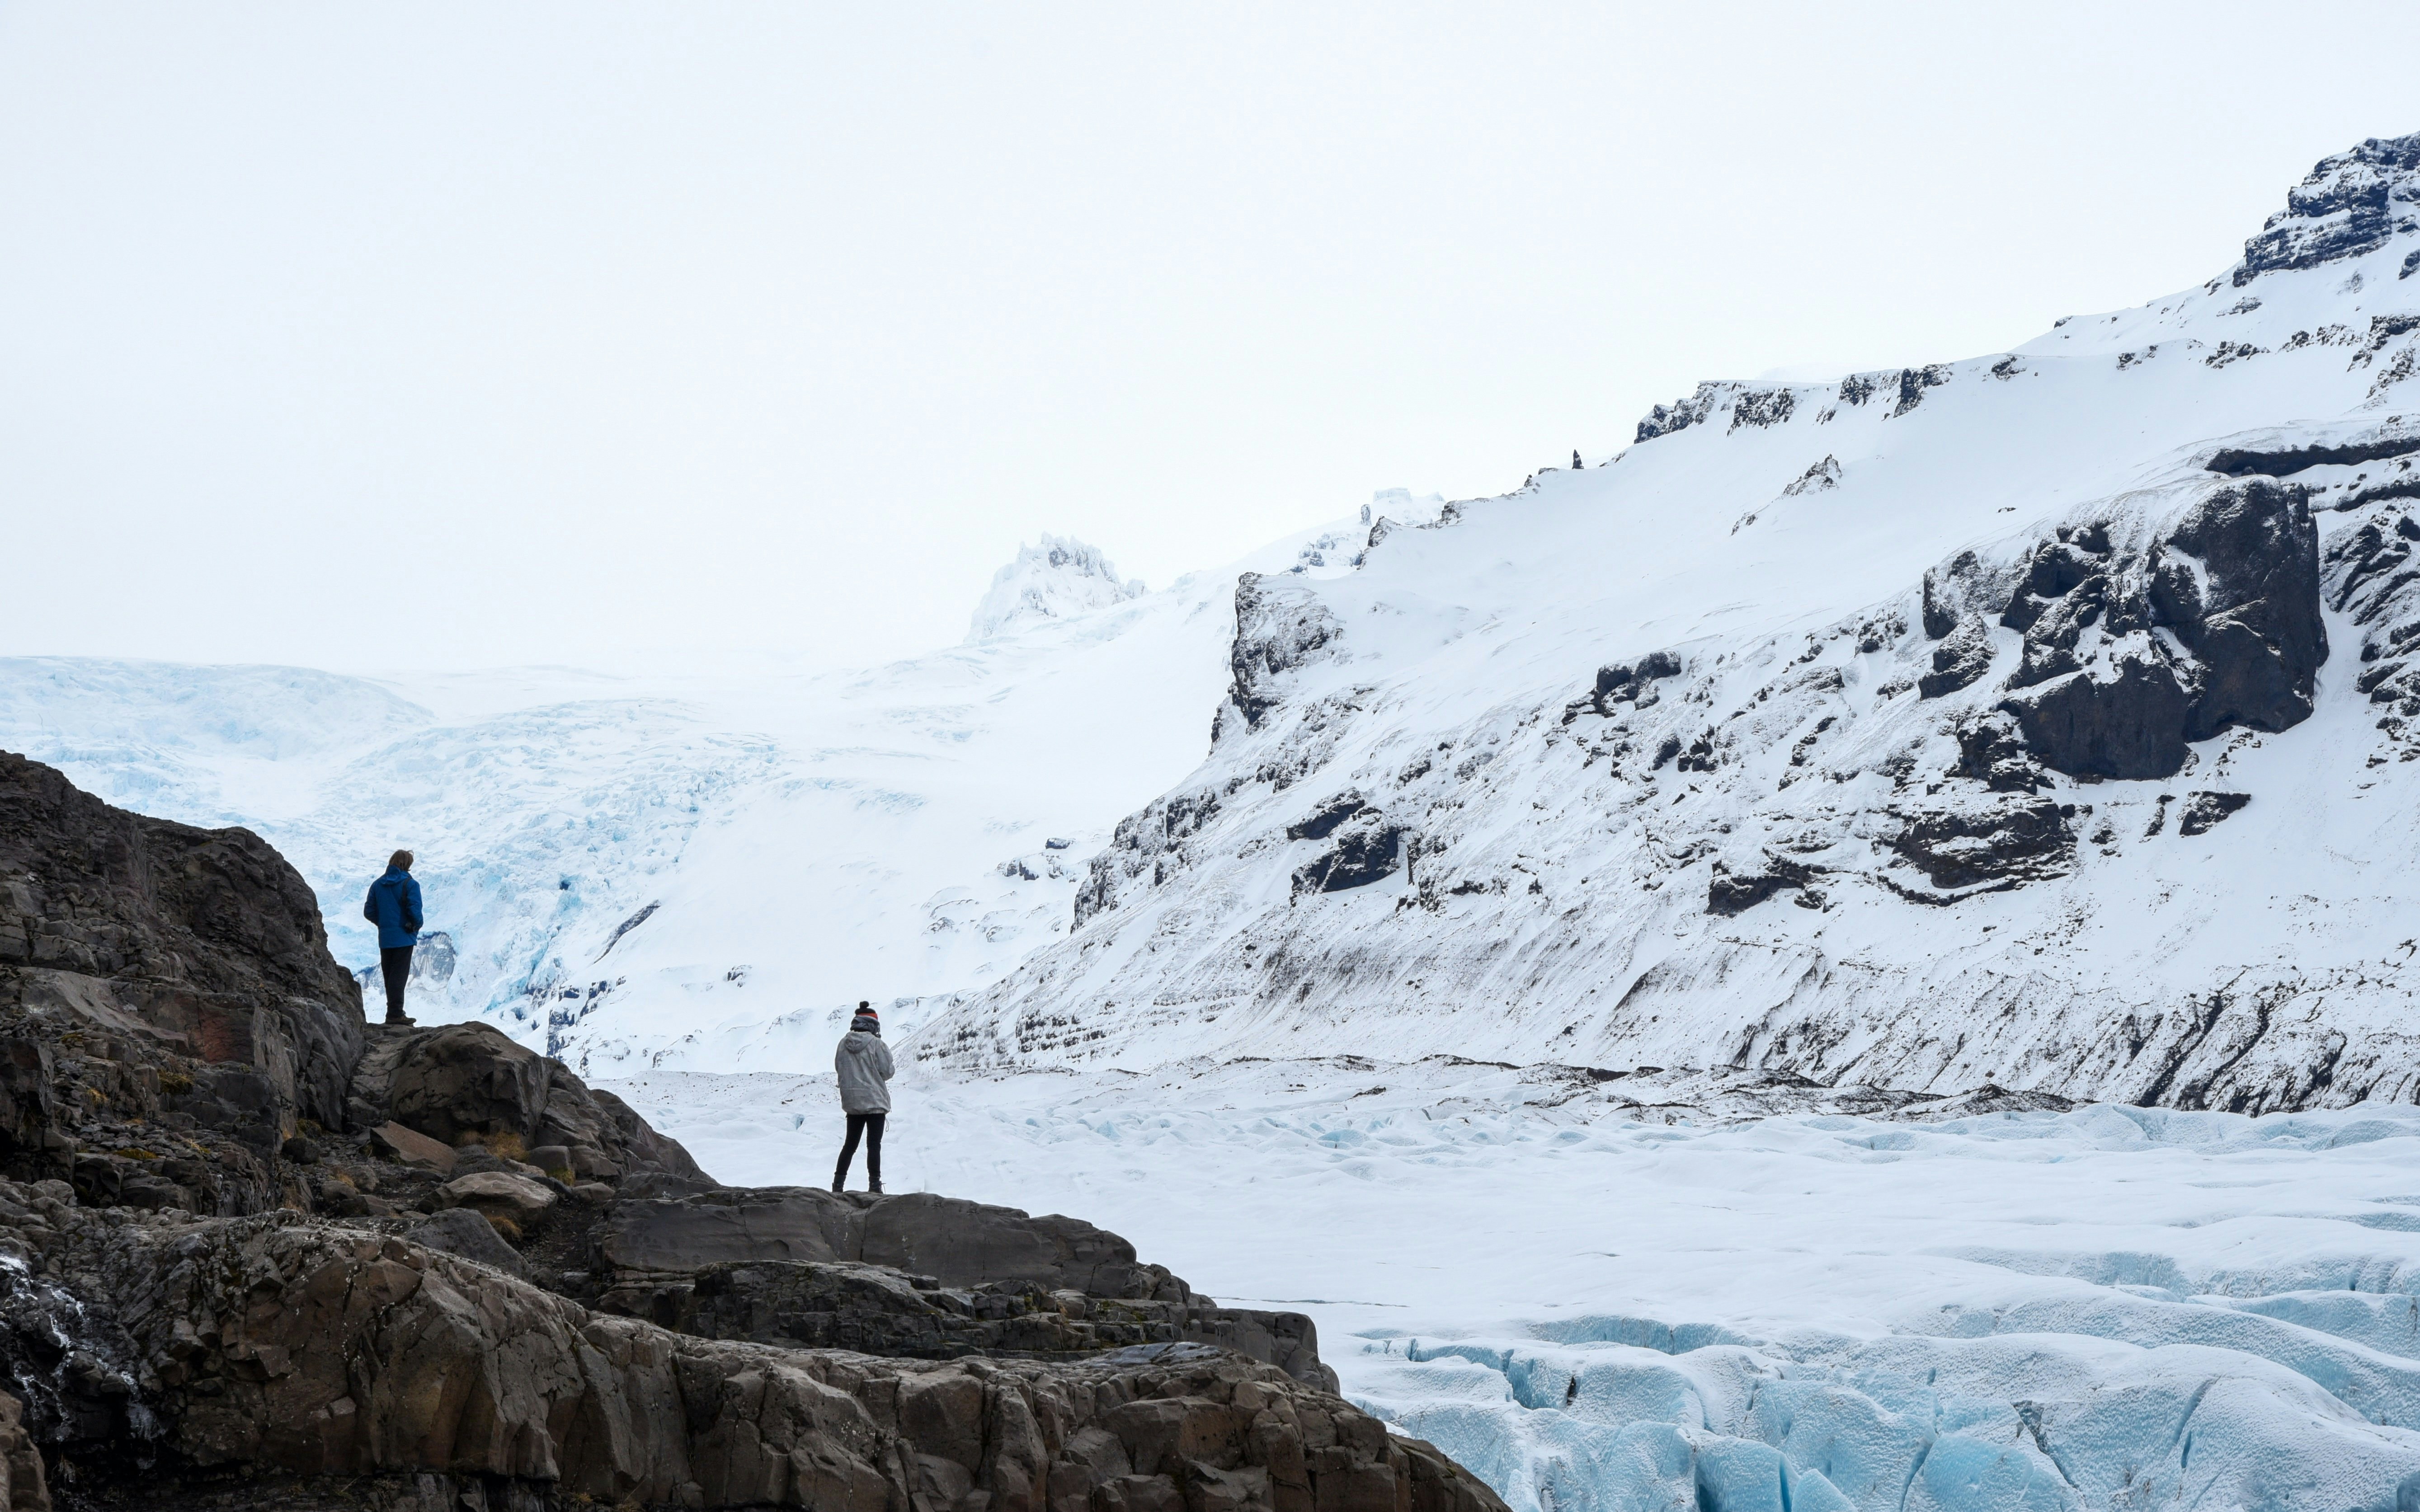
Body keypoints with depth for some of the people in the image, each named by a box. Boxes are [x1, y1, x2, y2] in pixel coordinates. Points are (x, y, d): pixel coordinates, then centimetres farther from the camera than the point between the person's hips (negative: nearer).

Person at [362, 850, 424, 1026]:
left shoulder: (378, 885, 7)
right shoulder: (410, 884, -10)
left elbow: (369, 912, 5)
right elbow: (415, 911, -16)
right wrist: (416, 926, 2)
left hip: (385, 938, 5)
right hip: (404, 938, -5)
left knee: (389, 976, 13)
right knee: (399, 976, -4)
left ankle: (394, 1011, 19)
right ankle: (395, 1014, -7)